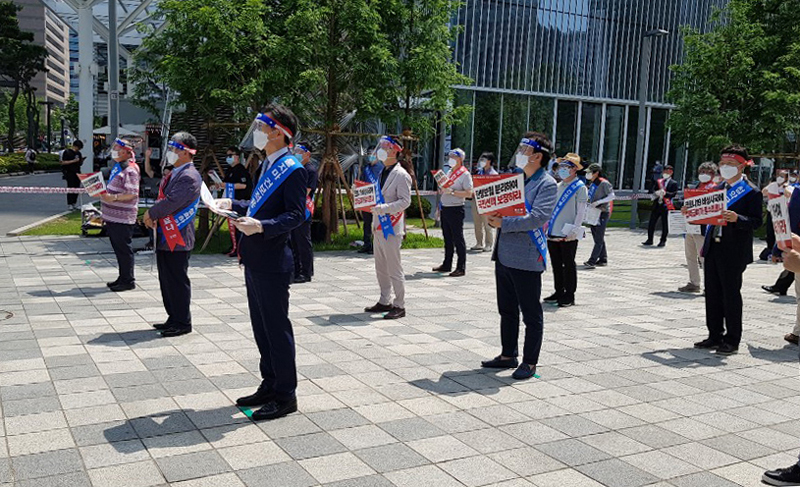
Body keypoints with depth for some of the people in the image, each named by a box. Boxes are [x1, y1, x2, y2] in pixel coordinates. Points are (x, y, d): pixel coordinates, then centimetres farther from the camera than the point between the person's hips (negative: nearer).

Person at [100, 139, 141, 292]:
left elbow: (132, 194, -24)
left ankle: (128, 281, 4)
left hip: (123, 217, -10)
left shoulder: (130, 170, -15)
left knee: (124, 249, -4)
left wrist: (114, 197, -33)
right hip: (112, 216, 10)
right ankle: (123, 278, 25)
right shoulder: (117, 167, 16)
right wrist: (105, 194, 16)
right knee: (118, 248, 16)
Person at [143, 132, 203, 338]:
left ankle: (183, 323, 7)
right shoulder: (174, 174, 15)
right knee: (167, 280, 15)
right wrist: (153, 217, 1)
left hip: (178, 239, -10)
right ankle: (174, 318, 26)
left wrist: (151, 214, -10)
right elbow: (163, 198, 19)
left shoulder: (189, 177, -17)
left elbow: (171, 202, -24)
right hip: (166, 237, 10)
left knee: (178, 281, -2)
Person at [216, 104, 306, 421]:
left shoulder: (292, 169, -13)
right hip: (254, 261, 10)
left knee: (277, 329, -1)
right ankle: (269, 386, 29)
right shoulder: (267, 165, 16)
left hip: (272, 264, -10)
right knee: (261, 328, 16)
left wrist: (261, 226, -29)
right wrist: (233, 205, 15)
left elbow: (297, 214, -19)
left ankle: (285, 396, 11)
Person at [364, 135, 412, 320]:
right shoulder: (382, 173, 16)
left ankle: (399, 306, 3)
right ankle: (385, 301, 25)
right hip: (379, 227, 9)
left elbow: (405, 201, -17)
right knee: (381, 268, 15)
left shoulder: (401, 175, -11)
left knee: (394, 268, -4)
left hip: (391, 228, -9)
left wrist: (384, 208, -27)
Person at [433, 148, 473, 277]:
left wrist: (451, 192, -22)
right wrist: (441, 190, 5)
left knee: (458, 239, -4)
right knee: (447, 238, 14)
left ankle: (461, 268, 0)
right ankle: (447, 265, 23)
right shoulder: (449, 172, 16)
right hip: (445, 208, 8)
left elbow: (469, 193, -18)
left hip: (456, 209, -8)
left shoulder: (465, 174, -9)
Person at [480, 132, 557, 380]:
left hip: (526, 259, -8)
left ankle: (530, 362, 14)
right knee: (507, 310, 17)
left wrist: (504, 224, -22)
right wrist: (493, 215, -1)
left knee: (531, 314, 4)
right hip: (504, 255, 8)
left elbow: (538, 217, -22)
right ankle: (508, 355, 30)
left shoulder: (547, 184, -10)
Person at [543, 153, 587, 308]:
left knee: (568, 265, 1)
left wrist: (573, 231, -16)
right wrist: (546, 225, 13)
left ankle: (569, 296, 8)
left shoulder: (580, 187, -5)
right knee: (556, 265, 12)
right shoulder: (557, 187, 16)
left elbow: (581, 212, -10)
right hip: (553, 234, 7)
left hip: (568, 236, -7)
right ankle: (559, 292, 22)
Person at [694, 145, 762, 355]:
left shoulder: (751, 192, -5)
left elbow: (756, 221, -11)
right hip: (713, 249, 7)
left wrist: (737, 218, -29)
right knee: (712, 294, 10)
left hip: (733, 253, -7)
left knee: (731, 294, -1)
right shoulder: (718, 189, 16)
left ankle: (732, 340, 8)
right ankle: (715, 336, 20)